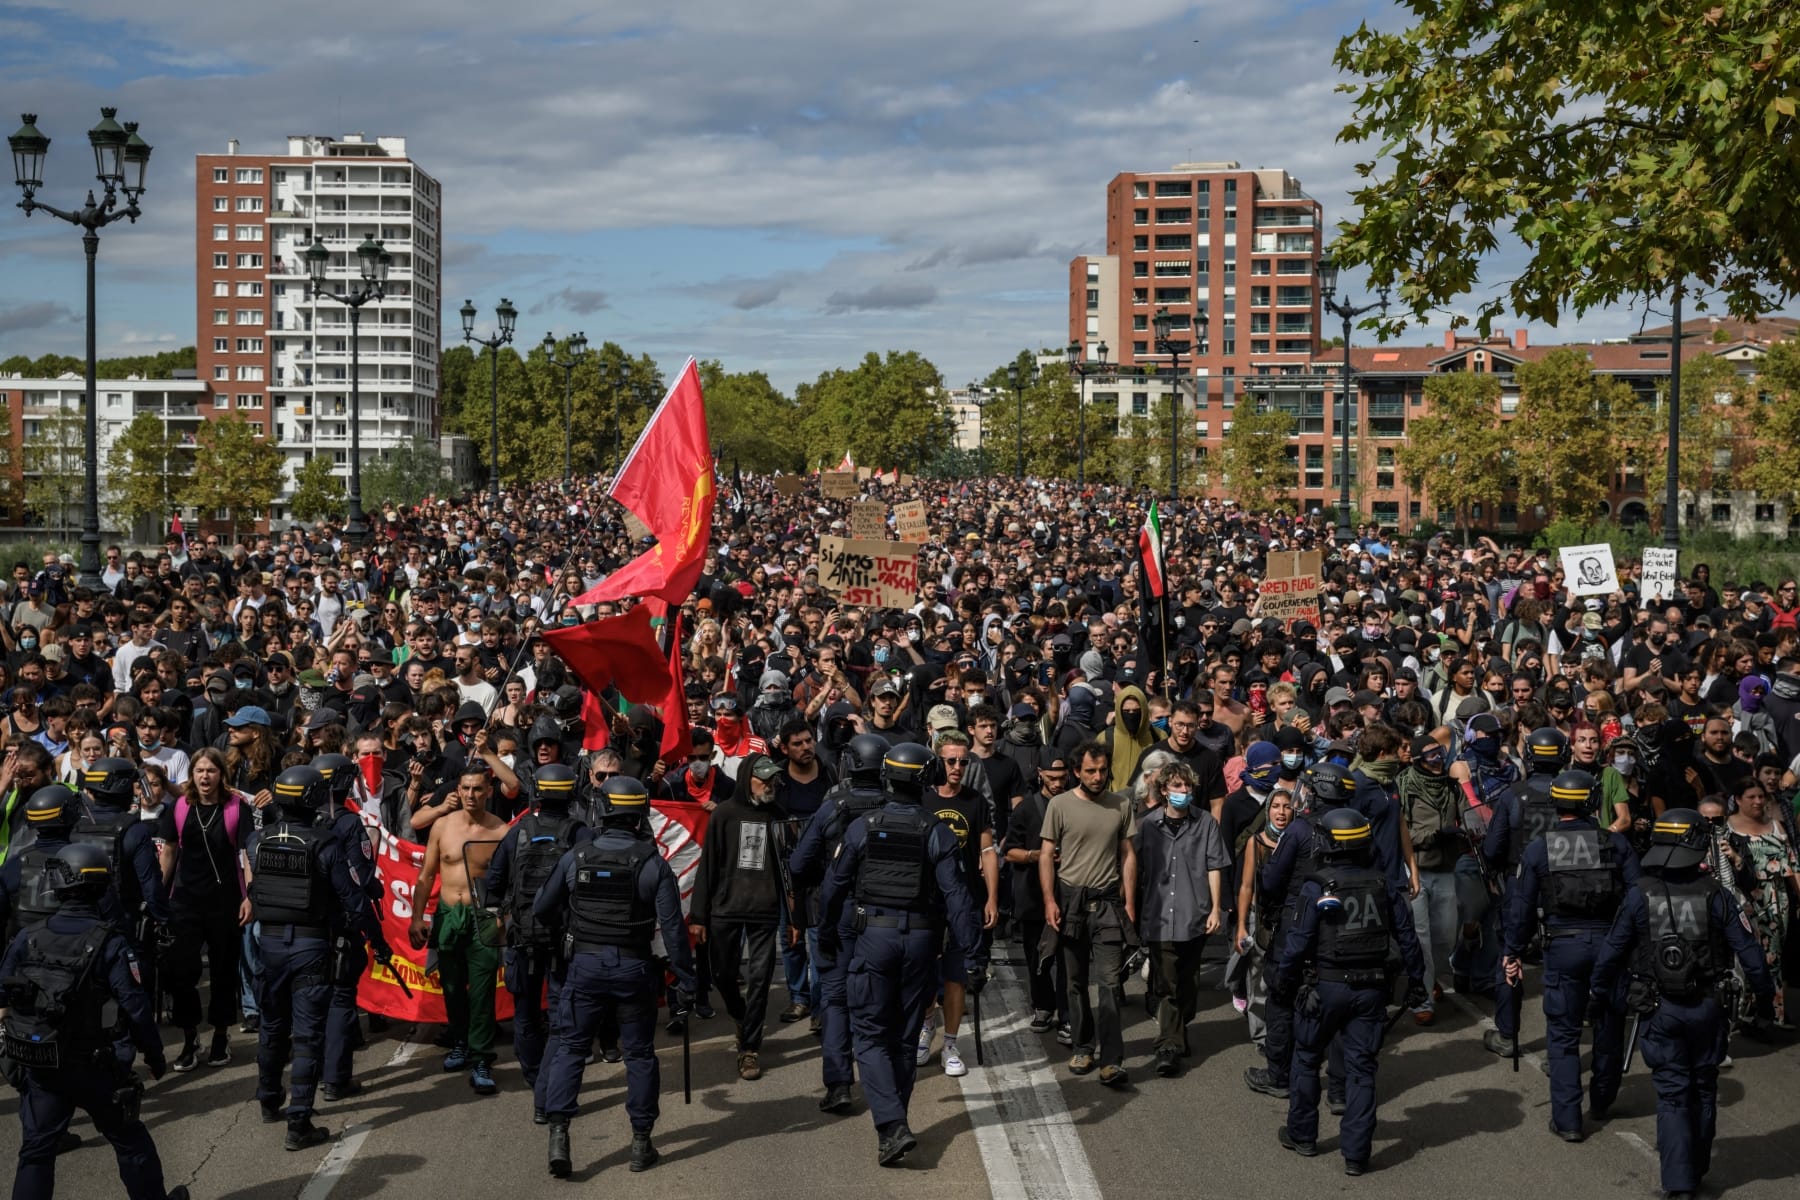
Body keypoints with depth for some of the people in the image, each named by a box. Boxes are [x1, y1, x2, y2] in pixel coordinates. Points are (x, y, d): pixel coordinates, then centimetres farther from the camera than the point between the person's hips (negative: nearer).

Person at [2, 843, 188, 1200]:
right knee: (129, 1139, 14)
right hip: (92, 1067, -3)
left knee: (36, 1148, 11)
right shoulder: (109, 944, -15)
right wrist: (155, 1054, -2)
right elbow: (135, 1007, -14)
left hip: (36, 1067, 3)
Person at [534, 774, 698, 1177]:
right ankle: (641, 1142, 15)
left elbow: (541, 910, 8)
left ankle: (558, 1132, -6)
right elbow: (672, 928, -9)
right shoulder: (653, 865, -8)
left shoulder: (576, 858, -2)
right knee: (639, 1053, 10)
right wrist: (686, 982, -3)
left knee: (569, 1048, 8)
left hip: (584, 965, 1)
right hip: (634, 968, -1)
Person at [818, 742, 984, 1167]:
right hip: (922, 940, 2)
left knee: (870, 1035, 1)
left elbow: (834, 887, 4)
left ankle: (892, 1127, -16)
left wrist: (827, 936, 21)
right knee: (903, 1037, 15)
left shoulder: (863, 827, -3)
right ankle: (892, 1125, 25)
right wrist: (975, 958, -7)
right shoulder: (937, 833, -5)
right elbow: (956, 897, -9)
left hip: (873, 938, -1)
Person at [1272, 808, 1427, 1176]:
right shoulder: (1384, 884, -1)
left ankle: (1302, 1135, 28)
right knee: (1361, 1068, 7)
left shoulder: (1317, 888, -13)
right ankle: (1356, 1153, 6)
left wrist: (1283, 980, 3)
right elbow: (1407, 936, 4)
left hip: (1326, 987, -3)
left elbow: (1297, 940, -11)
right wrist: (1416, 981, 14)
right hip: (1371, 989, 3)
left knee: (1306, 1059, 17)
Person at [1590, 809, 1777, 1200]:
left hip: (1658, 1010, -1)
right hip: (1706, 1007, 1)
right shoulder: (1713, 895, -9)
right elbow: (1748, 951, -6)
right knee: (1703, 1088, 18)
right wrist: (1765, 996, 9)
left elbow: (1612, 952, -5)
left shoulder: (1639, 895, -9)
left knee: (1672, 1094, 4)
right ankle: (1696, 1168, 32)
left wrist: (1601, 995, 10)